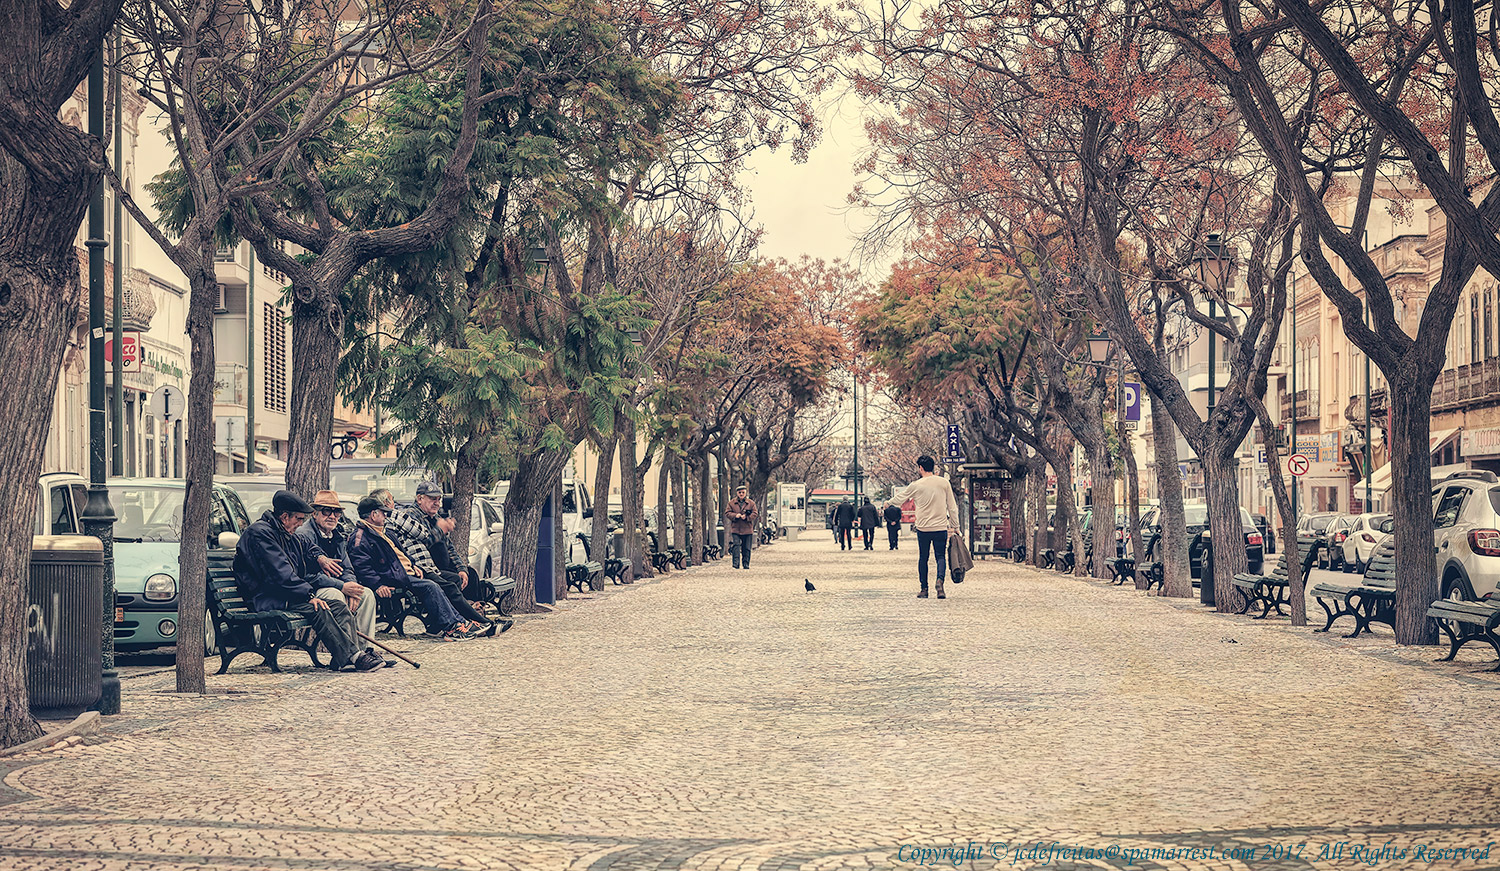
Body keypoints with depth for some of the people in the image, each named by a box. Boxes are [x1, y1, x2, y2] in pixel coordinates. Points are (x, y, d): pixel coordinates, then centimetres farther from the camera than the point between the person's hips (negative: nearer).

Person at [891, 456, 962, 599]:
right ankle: (940, 579, -22)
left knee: (923, 558, 11)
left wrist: (889, 502, 34)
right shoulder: (944, 483, 0)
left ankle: (924, 588, 12)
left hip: (923, 528, 0)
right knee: (941, 556, 5)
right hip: (941, 528, 1)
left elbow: (900, 497, 13)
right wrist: (955, 526, 11)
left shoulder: (916, 485, -4)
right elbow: (952, 507, 2)